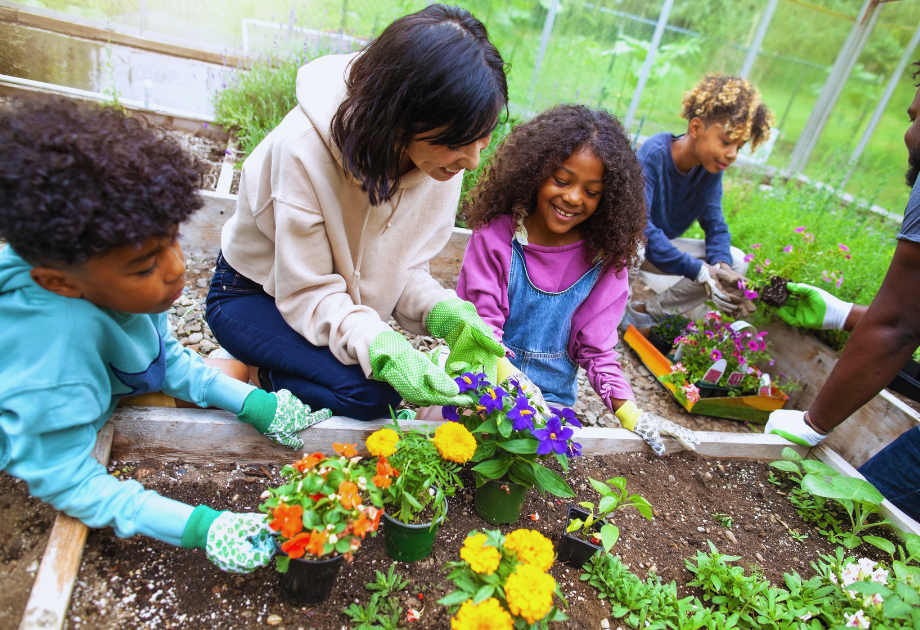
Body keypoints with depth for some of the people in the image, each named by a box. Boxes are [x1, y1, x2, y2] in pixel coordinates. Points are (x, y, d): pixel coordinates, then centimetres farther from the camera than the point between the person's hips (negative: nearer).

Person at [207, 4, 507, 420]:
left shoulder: (442, 154, -17)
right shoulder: (305, 148, -33)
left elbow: (404, 267, -8)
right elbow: (308, 294, -28)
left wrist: (443, 311, -28)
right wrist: (381, 348, -45)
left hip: (341, 298, 6)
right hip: (254, 296, -5)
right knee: (372, 392, -25)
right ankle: (266, 377, 2)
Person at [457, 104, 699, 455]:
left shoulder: (604, 258, -3)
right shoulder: (496, 234, -10)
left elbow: (596, 346, -1)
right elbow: (481, 322, -14)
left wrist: (629, 413, -14)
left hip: (553, 399, 2)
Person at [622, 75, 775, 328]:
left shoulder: (711, 168, -5)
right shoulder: (654, 154, -26)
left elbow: (715, 224, -4)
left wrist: (721, 265, -27)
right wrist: (700, 272, -38)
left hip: (661, 247, 7)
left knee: (736, 262, -6)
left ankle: (647, 312, -2)